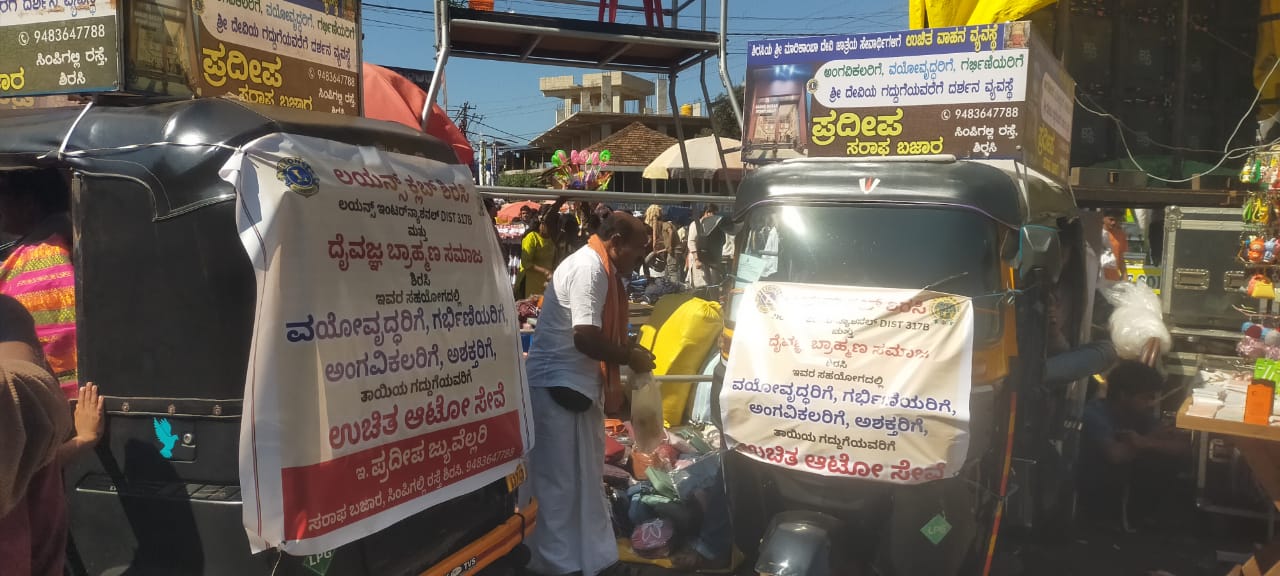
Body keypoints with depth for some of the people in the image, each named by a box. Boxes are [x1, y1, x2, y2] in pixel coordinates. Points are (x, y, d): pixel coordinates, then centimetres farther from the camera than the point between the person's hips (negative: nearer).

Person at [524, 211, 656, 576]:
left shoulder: (599, 268, 12)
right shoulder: (588, 269, -19)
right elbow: (585, 338, -27)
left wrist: (628, 352, 4)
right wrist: (631, 358, -14)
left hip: (575, 383, 10)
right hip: (558, 385, -10)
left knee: (584, 476, 16)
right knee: (561, 480, -1)